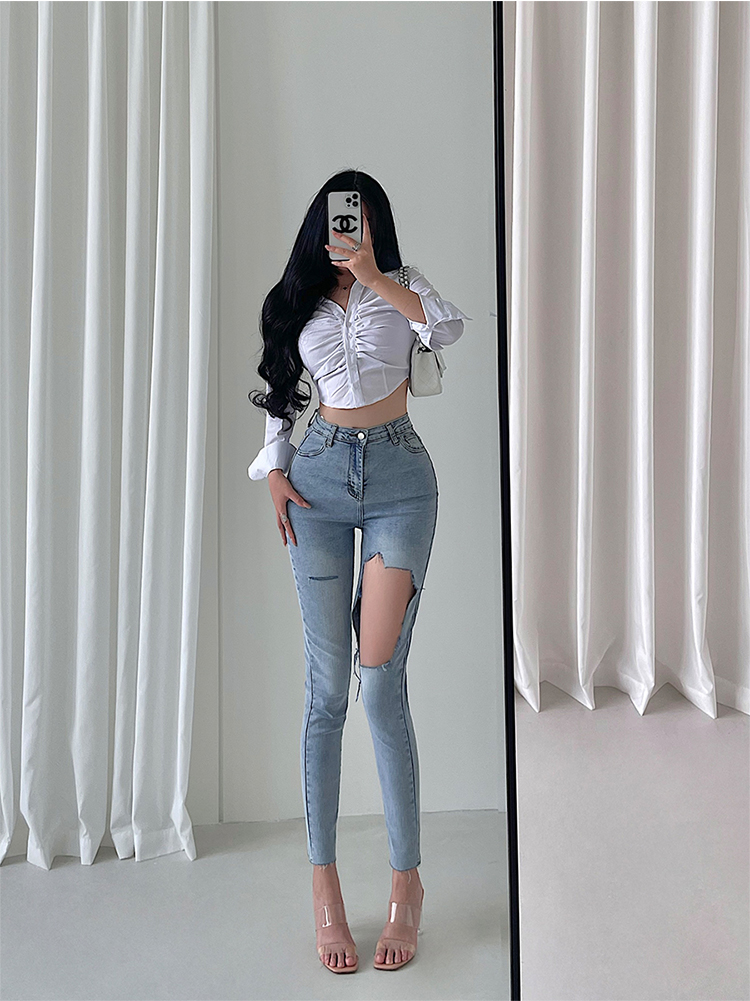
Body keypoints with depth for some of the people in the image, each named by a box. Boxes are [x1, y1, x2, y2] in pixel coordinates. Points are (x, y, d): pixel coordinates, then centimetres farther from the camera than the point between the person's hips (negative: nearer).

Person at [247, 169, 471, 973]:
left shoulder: (401, 285, 9)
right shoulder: (299, 300, 16)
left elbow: (448, 327, -12)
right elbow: (280, 393, 19)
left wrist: (373, 276, -15)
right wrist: (274, 470, 7)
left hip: (398, 478, -2)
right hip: (319, 476, 2)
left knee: (380, 681, -9)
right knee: (327, 684, -2)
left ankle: (406, 879, 6)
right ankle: (323, 881, 8)